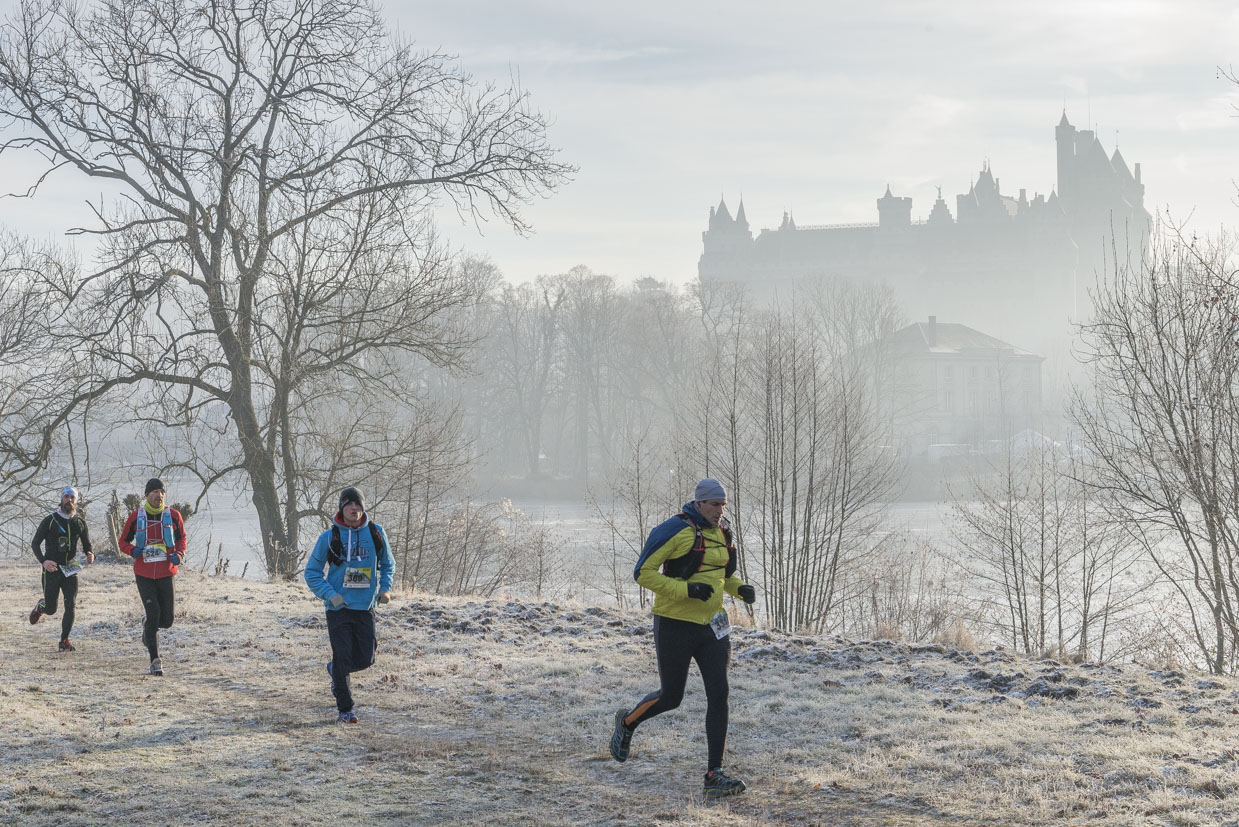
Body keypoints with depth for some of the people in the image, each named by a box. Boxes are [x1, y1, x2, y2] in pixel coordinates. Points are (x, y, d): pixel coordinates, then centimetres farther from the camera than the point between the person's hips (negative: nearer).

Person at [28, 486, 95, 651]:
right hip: (51, 569, -2)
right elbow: (35, 543, -3)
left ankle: (64, 641, -3)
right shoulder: (50, 520, -4)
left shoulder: (80, 523, 7)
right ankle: (40, 606, 40)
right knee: (51, 609, 3)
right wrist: (43, 561, -19)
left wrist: (90, 554, -10)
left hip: (70, 570, 2)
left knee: (71, 605, -12)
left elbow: (87, 544, 15)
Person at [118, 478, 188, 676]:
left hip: (166, 573, 2)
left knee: (167, 619, 1)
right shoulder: (136, 517, -1)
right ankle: (155, 661, -4)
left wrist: (179, 554, -4)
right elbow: (123, 542, 9)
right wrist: (132, 550, -13)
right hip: (144, 574, -2)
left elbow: (181, 537, 16)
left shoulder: (173, 515, 1)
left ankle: (148, 627, 38)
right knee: (153, 614, -10)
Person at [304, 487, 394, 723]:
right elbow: (312, 573, 2)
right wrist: (330, 595, -11)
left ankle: (335, 669, 35)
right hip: (339, 607, -3)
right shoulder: (329, 538, -4)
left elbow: (388, 563, 19)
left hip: (366, 607, 3)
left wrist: (385, 588, 2)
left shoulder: (376, 533, 3)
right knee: (343, 658, -6)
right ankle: (344, 709, 9)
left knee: (365, 659, 2)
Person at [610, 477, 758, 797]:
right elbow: (643, 573, -16)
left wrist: (740, 588, 2)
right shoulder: (675, 531, -15)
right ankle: (627, 722, 37)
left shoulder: (721, 532, 9)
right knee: (671, 697, 4)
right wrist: (687, 589, -25)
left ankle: (714, 774, -1)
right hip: (675, 625, -6)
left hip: (711, 626, 6)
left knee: (719, 694, -4)